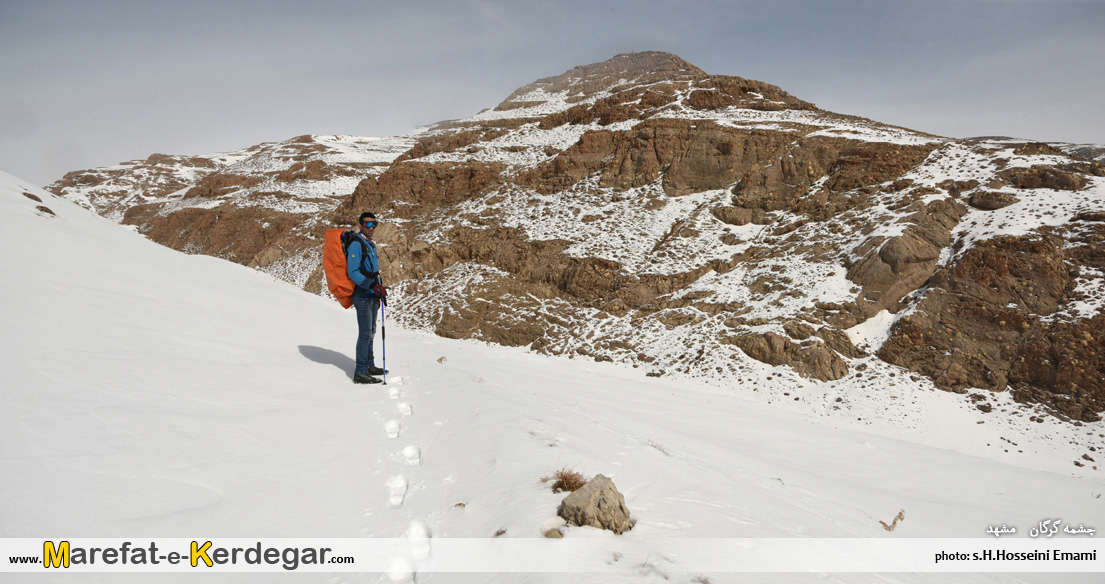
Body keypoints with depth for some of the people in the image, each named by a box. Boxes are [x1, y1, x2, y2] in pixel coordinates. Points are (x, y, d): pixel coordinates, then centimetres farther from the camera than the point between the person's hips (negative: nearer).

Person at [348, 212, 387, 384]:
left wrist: (378, 291, 23)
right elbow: (352, 272, -19)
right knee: (365, 333, -9)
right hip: (362, 295, -9)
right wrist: (372, 285, -27)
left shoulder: (371, 244, 16)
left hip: (372, 294, 9)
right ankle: (360, 372, -5)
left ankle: (369, 366, 25)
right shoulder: (356, 244, -13)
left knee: (371, 331, 15)